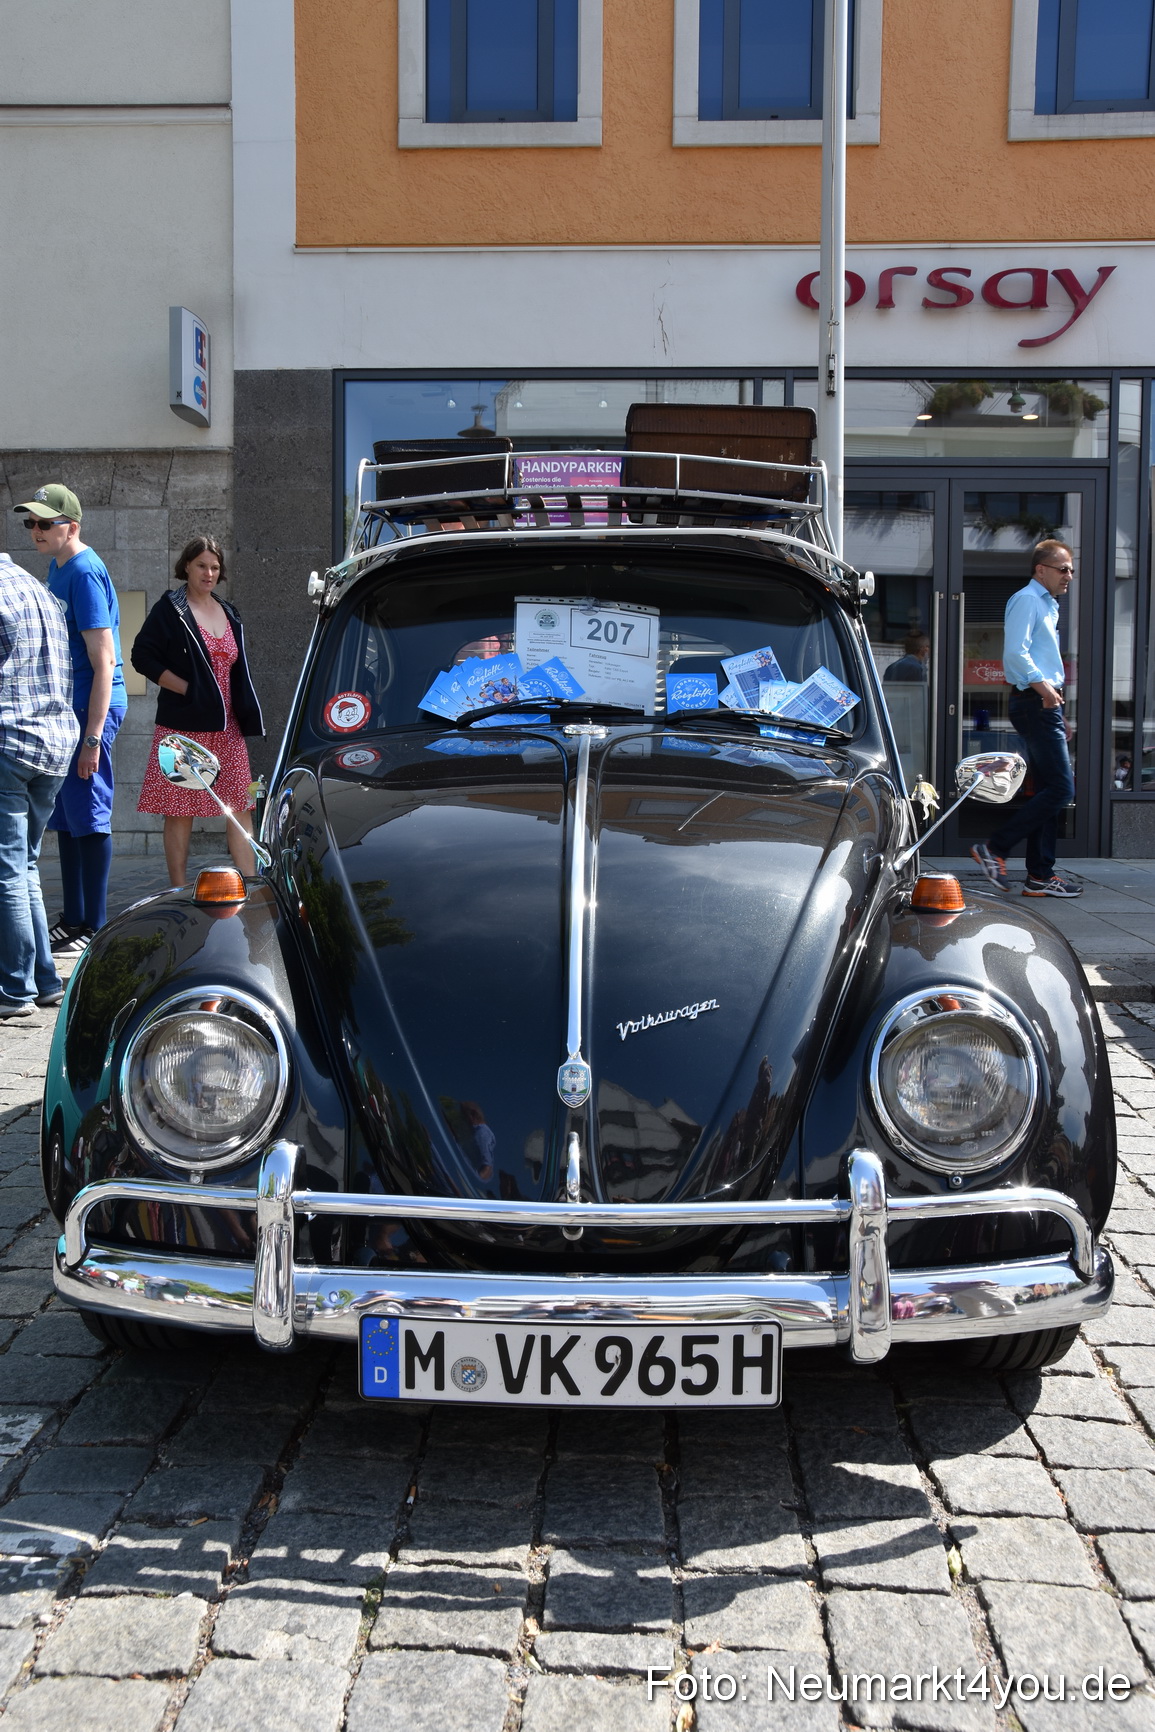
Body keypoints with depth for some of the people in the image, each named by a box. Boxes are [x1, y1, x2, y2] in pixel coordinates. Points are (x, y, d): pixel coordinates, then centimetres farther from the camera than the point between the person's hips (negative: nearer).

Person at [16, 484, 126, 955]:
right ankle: (73, 919, 22)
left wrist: (92, 737, -23)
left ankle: (94, 928, 1)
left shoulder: (85, 572, -16)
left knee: (88, 815, -5)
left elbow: (104, 662, -20)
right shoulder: (58, 567, 14)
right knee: (65, 815, 14)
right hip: (65, 705, 10)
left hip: (92, 706, -10)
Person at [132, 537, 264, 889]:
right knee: (180, 811, -2)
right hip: (183, 725, -5)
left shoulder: (227, 613, 16)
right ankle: (178, 894, 4)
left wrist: (246, 716, 13)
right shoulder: (170, 610, -2)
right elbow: (143, 656, -8)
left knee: (240, 807, 2)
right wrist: (189, 690, -13)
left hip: (226, 727, 6)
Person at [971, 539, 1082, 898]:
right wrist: (1042, 685, -35)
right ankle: (994, 848, -9)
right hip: (1035, 703, -10)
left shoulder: (1048, 606, 23)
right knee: (1061, 789, -14)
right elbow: (1016, 653, -21)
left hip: (1044, 705, 10)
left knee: (1050, 791, 8)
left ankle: (1040, 876, 10)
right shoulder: (1026, 600, -8)